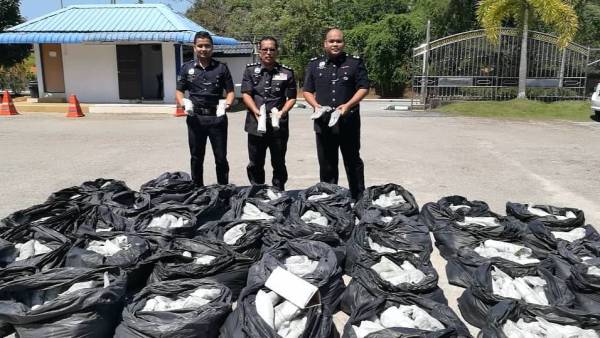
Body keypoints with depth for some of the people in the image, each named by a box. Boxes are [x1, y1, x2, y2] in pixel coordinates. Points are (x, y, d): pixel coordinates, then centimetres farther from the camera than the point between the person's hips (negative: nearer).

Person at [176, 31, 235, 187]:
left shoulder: (221, 68, 4)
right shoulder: (187, 68, 7)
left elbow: (230, 91, 6)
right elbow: (179, 91, 10)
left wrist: (227, 103, -14)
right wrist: (183, 103, -11)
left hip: (217, 117, -1)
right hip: (195, 117, 1)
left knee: (221, 157, 4)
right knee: (196, 158, 10)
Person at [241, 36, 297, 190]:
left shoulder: (286, 72, 5)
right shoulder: (251, 70, 7)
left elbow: (291, 98, 4)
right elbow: (245, 94, 0)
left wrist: (282, 112, -14)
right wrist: (256, 111, -17)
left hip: (279, 126, 0)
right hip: (256, 125, 1)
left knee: (279, 163, 9)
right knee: (255, 164, 9)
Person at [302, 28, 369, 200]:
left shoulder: (355, 62, 4)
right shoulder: (314, 64, 11)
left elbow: (363, 88, 0)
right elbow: (307, 91, 11)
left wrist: (348, 105, -15)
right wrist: (316, 105, -8)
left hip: (349, 122, -2)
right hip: (323, 123, 2)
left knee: (353, 162, 8)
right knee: (326, 165, 9)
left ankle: (359, 198, 18)